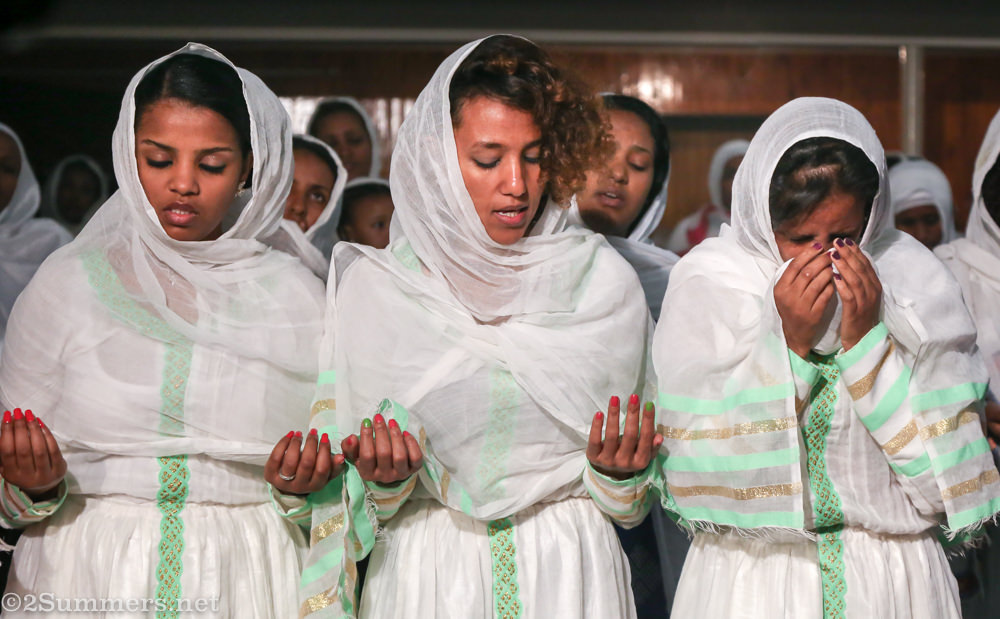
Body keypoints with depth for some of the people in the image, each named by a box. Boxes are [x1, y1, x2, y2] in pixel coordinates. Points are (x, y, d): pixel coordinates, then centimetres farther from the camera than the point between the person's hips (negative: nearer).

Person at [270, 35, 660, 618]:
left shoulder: (603, 280, 0)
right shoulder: (370, 286, -1)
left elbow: (630, 502, 6)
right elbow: (364, 503, 3)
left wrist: (618, 470, -14)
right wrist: (384, 478, -17)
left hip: (567, 572, 1)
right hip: (428, 570, 0)